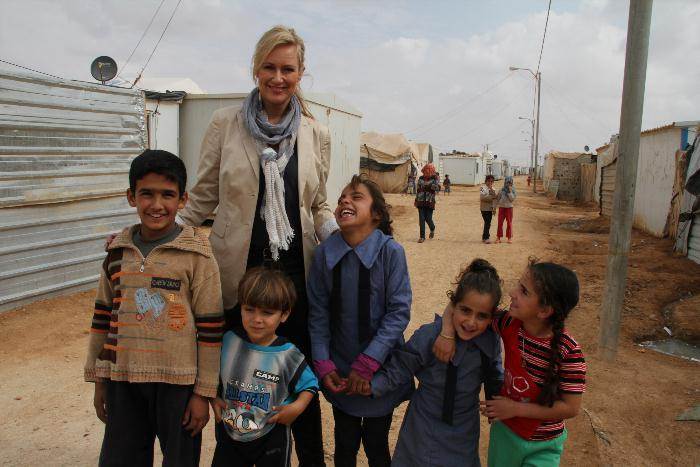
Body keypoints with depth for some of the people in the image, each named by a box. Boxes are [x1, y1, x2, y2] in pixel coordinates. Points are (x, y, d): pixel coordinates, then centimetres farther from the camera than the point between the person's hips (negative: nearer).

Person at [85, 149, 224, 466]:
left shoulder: (196, 255, -11)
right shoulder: (117, 252, 3)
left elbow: (210, 327, -9)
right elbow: (102, 316, 12)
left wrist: (203, 392, -7)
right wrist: (99, 379, 14)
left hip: (178, 381, -4)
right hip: (122, 380, 4)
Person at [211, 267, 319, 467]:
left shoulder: (288, 355, -16)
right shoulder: (228, 341, -9)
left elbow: (309, 384, -3)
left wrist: (297, 406, -18)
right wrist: (213, 398, -5)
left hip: (271, 440, -2)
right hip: (228, 434, 3)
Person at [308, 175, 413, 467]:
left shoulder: (390, 252, -15)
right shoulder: (324, 254, -8)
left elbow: (399, 311, -15)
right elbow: (318, 313, -3)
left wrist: (367, 364, -19)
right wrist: (323, 365, -9)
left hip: (381, 370, -2)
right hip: (340, 372, 2)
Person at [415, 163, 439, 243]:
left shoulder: (434, 178, -3)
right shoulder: (421, 178, 7)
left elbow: (437, 188, -15)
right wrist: (416, 200, 17)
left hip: (430, 202, -3)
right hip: (421, 202, 3)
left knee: (428, 219, 0)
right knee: (421, 219, -1)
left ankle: (432, 229, 34)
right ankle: (422, 236, 7)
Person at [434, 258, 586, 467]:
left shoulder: (568, 352, -28)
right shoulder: (509, 324, -18)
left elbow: (571, 408, -20)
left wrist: (515, 408, -20)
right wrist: (447, 333, -29)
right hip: (504, 430, 4)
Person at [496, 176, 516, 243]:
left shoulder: (512, 190, 0)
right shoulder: (502, 190, 3)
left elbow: (512, 199, -12)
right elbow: (497, 198, 9)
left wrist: (510, 191, -17)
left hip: (509, 208, -1)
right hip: (501, 207, 1)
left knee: (509, 223, 3)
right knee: (500, 223, 2)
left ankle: (509, 237, 12)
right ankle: (498, 237, 8)